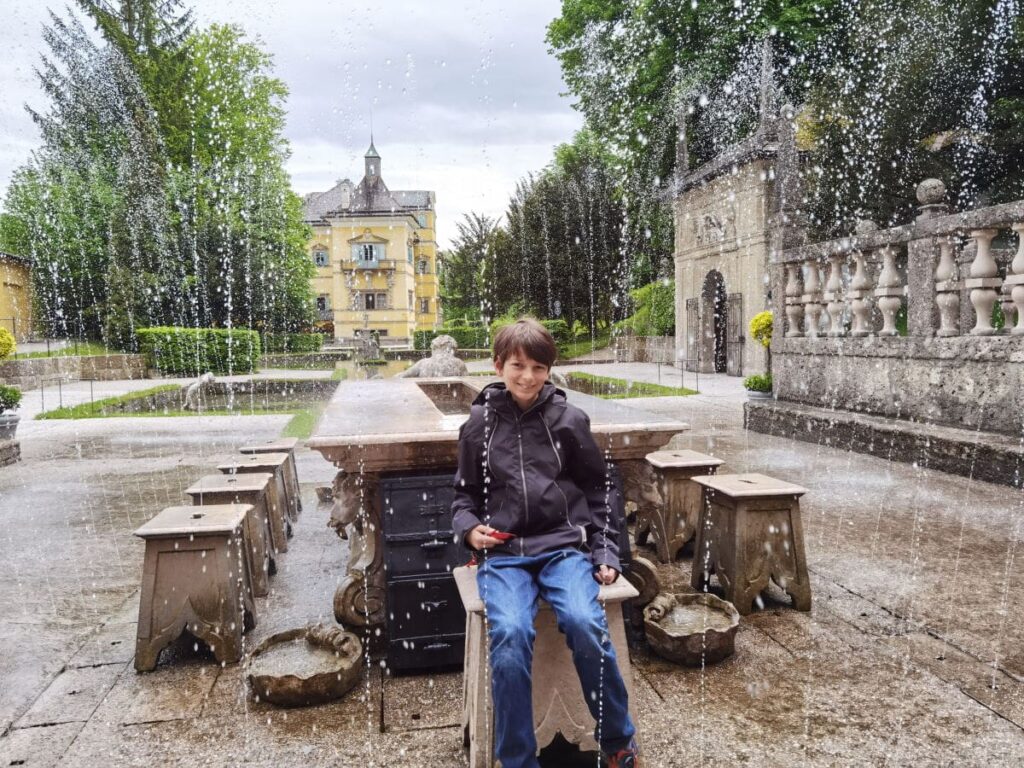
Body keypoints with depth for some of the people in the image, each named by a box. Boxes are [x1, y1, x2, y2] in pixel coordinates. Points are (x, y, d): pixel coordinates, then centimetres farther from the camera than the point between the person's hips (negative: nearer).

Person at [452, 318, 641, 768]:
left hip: (564, 545, 0)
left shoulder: (569, 420, 3)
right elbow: (465, 493, 15)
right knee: (510, 634, -27)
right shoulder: (480, 422, 6)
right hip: (503, 553, 1)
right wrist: (469, 528, -5)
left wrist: (606, 552, 5)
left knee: (585, 623, -26)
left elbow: (599, 489, 11)